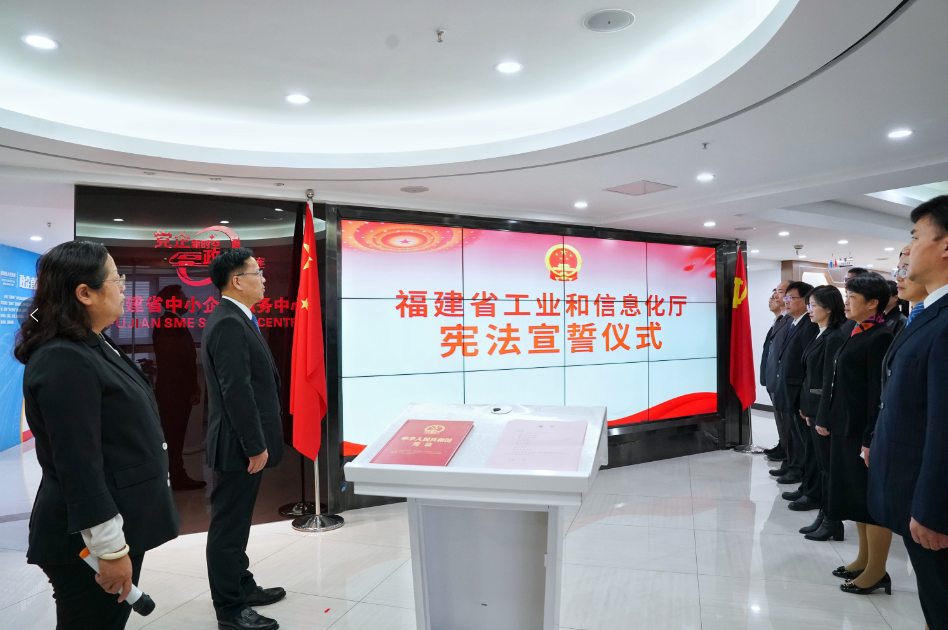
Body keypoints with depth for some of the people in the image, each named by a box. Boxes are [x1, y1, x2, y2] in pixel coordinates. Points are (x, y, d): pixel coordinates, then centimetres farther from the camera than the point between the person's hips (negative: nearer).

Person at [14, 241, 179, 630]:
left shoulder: (92, 347, 10)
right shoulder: (63, 361, -22)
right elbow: (77, 466, -24)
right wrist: (110, 549, -21)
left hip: (119, 523, 9)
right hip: (89, 539, -9)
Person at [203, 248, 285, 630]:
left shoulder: (236, 320, 12)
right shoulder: (228, 324, -20)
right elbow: (236, 391, -24)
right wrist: (256, 446, -21)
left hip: (245, 443, 10)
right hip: (239, 447, -10)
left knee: (236, 523, 20)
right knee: (228, 526, 2)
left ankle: (242, 587, 35)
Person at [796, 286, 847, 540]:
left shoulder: (834, 338, -17)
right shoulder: (821, 335, 11)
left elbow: (830, 381, -19)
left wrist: (823, 418, -19)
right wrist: (807, 407, 12)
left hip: (825, 410, -9)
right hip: (814, 407, 9)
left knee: (828, 465, 1)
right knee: (817, 462, 14)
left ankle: (832, 522, 13)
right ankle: (824, 515, 24)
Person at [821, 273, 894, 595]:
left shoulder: (880, 338, -16)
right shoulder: (856, 334, 11)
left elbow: (880, 393, -20)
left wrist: (871, 440, -21)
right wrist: (829, 420, 14)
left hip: (864, 432, -9)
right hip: (845, 430, 9)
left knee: (873, 500, 3)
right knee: (856, 496, 18)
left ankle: (877, 571, 16)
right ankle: (864, 560, 31)